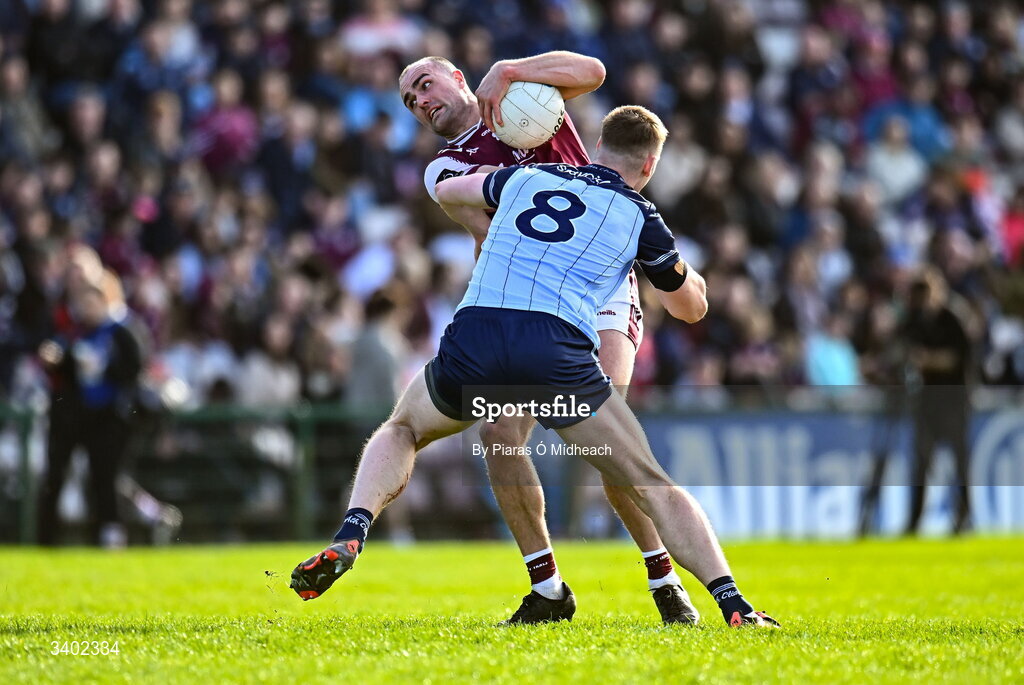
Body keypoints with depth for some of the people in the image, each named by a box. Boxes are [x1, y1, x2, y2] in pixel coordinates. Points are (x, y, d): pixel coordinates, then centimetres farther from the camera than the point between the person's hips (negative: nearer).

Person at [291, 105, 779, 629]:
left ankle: (349, 538, 5)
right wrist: (690, 275, 53)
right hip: (557, 355, -2)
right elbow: (691, 307, 30)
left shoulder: (528, 177, 24)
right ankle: (734, 606, -4)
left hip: (471, 338, 2)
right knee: (652, 488, 9)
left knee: (401, 430, 30)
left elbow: (448, 193, 42)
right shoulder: (639, 216, 16)